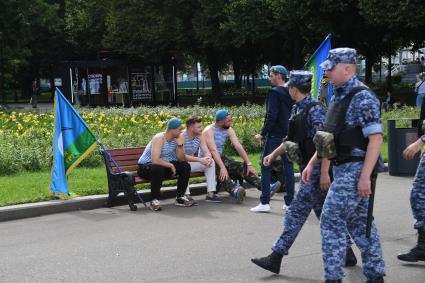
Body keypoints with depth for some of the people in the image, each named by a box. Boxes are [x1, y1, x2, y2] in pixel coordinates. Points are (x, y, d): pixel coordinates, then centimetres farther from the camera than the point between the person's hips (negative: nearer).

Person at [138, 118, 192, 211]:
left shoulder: (177, 138, -1)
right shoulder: (159, 138, -24)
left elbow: (182, 160, -3)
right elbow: (155, 160, -35)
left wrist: (180, 145, -17)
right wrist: (170, 165, -23)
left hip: (164, 165, 7)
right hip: (145, 167, -7)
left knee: (185, 166, -8)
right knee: (158, 169, -41)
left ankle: (180, 197, 1)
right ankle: (154, 200, -27)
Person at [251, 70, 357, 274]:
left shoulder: (315, 109, -16)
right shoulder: (297, 109, 11)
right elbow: (292, 139, 24)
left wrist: (324, 172, -24)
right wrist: (274, 154, 19)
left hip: (316, 169, -9)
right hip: (308, 168, 9)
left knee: (297, 211, -7)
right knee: (325, 213, 14)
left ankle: (276, 257, -4)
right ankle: (347, 253, 24)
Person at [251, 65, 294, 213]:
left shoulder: (274, 93, -12)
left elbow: (271, 116, -19)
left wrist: (263, 133, -14)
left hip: (274, 136, -7)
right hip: (289, 136, 7)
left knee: (266, 167, 0)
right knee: (288, 167, 10)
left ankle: (265, 203, -3)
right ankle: (289, 202, 13)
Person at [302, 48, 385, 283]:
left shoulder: (362, 97, -14)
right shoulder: (338, 97, 14)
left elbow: (376, 137, -20)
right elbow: (327, 137, 21)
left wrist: (365, 176, -24)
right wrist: (312, 164, 17)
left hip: (355, 169, -9)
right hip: (343, 168, 9)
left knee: (331, 219, -9)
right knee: (359, 221, 14)